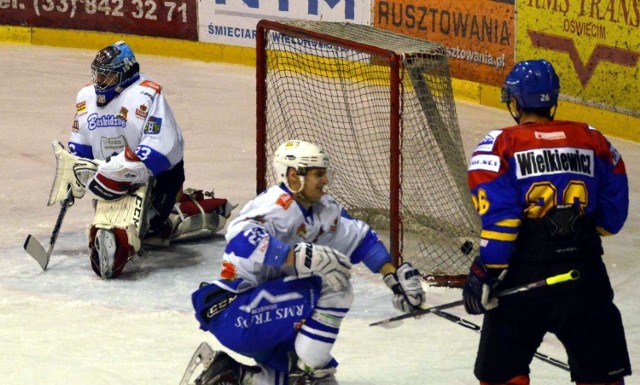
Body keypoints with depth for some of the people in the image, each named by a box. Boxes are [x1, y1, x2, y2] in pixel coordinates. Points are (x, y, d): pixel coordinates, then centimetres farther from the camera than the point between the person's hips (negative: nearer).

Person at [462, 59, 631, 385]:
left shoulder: (500, 145, -1)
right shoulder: (593, 141, 9)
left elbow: (499, 217, -12)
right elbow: (613, 216, 12)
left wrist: (485, 273, -8)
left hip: (524, 278, -2)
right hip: (585, 277, 3)